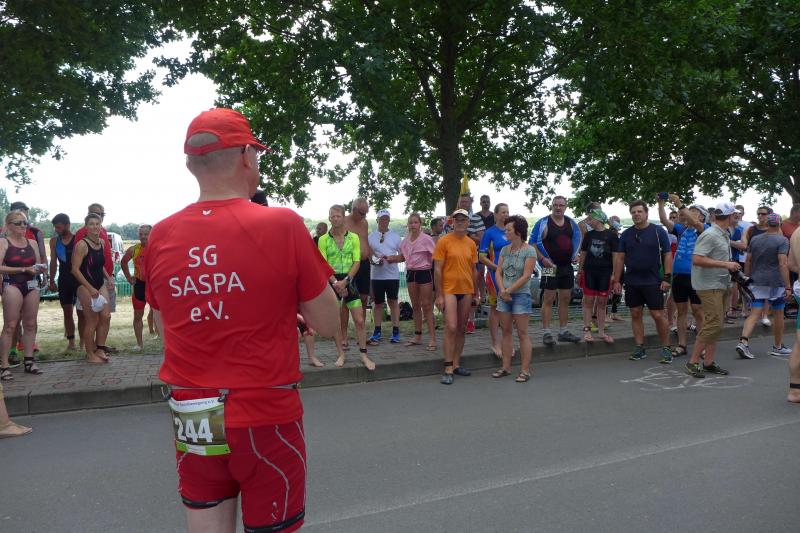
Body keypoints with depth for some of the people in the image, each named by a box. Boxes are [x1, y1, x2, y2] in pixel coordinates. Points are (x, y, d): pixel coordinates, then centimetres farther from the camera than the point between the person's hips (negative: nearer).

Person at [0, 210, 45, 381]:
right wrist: (24, 269, -16)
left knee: (30, 324, 8)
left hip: (32, 285, 5)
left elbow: (38, 264, 18)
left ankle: (28, 361, 16)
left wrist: (40, 269, -5)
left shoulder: (32, 242, 13)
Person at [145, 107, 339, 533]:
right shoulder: (283, 225, -14)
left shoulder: (160, 236, -2)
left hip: (189, 419, 4)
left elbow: (168, 328, 11)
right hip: (265, 418, -4)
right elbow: (328, 325, -7)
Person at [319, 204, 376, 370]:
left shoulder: (353, 237, 2)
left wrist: (344, 281, -14)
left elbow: (357, 262, -3)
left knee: (359, 320, -1)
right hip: (332, 281, 0)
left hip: (349, 280, 1)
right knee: (336, 322, 4)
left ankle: (364, 355, 10)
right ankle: (341, 355, 16)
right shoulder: (323, 239, 0)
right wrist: (335, 282, -17)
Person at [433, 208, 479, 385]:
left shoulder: (471, 244, 9)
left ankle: (456, 364, 21)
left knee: (462, 329, 10)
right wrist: (439, 295, -11)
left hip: (466, 291, 5)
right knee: (451, 328, -12)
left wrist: (476, 293, 15)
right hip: (449, 290, -5)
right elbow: (437, 269, -7)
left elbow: (474, 270, 16)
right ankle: (448, 369, -6)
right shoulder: (444, 241, -5)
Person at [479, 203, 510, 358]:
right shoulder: (489, 232, -4)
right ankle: (495, 343, 10)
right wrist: (498, 268, -15)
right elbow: (482, 257, -7)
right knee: (495, 308, 3)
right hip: (495, 274, -5)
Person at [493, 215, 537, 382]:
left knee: (522, 333, -2)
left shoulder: (529, 251, -8)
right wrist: (502, 290, -9)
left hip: (521, 295, -6)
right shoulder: (504, 250, 9)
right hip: (504, 295, 6)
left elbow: (526, 276, -14)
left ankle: (525, 370, 3)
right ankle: (506, 367, 17)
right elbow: (498, 272, 6)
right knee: (506, 332, 9)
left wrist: (509, 291, -12)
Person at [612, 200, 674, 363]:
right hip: (632, 282, 4)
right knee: (636, 314, 8)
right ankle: (639, 348, 17)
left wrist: (666, 278, -9)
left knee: (658, 315, -4)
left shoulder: (658, 231, -1)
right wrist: (616, 280, 4)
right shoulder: (626, 234, 8)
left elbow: (667, 255, -2)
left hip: (653, 281, -4)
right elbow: (620, 258, 9)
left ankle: (666, 348, 9)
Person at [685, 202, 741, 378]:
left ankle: (708, 362, 17)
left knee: (716, 324, 10)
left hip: (722, 285, 10)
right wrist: (725, 264, -22)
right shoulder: (709, 235, -15)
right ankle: (693, 362, -6)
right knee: (714, 324, -13)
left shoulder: (724, 235, 15)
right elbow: (697, 259, -25)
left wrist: (732, 267, 11)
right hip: (709, 286, -10)